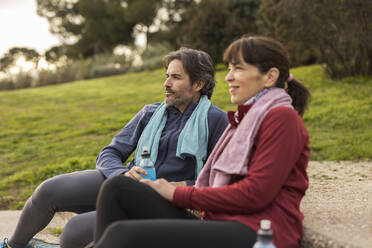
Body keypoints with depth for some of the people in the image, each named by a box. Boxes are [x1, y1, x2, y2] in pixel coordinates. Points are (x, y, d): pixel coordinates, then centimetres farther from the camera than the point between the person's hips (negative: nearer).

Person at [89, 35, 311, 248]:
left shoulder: (282, 117, -2)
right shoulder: (247, 118, 27)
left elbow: (255, 193, -13)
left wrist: (178, 194, -6)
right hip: (223, 223, 9)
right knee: (118, 187, -6)